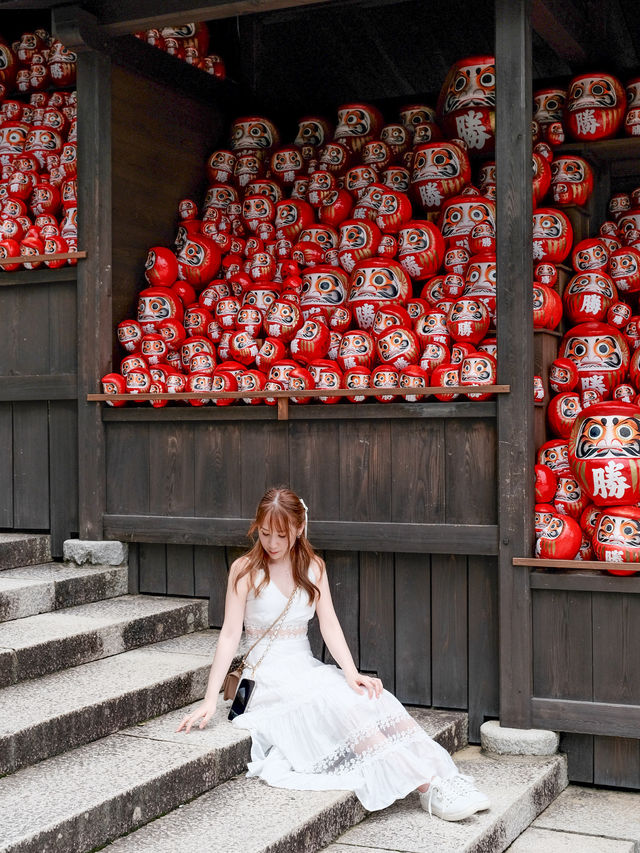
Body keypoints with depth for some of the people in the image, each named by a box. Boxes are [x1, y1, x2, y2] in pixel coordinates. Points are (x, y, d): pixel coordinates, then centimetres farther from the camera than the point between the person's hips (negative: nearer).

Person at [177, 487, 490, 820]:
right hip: (268, 676, -4)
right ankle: (427, 787, -37)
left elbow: (329, 624, 1)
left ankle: (440, 777, -36)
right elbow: (230, 633, -7)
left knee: (375, 698, -24)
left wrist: (351, 673, -15)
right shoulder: (245, 570, -3)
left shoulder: (313, 567, 10)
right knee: (345, 707, -30)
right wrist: (210, 700, -14)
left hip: (307, 668, 5)